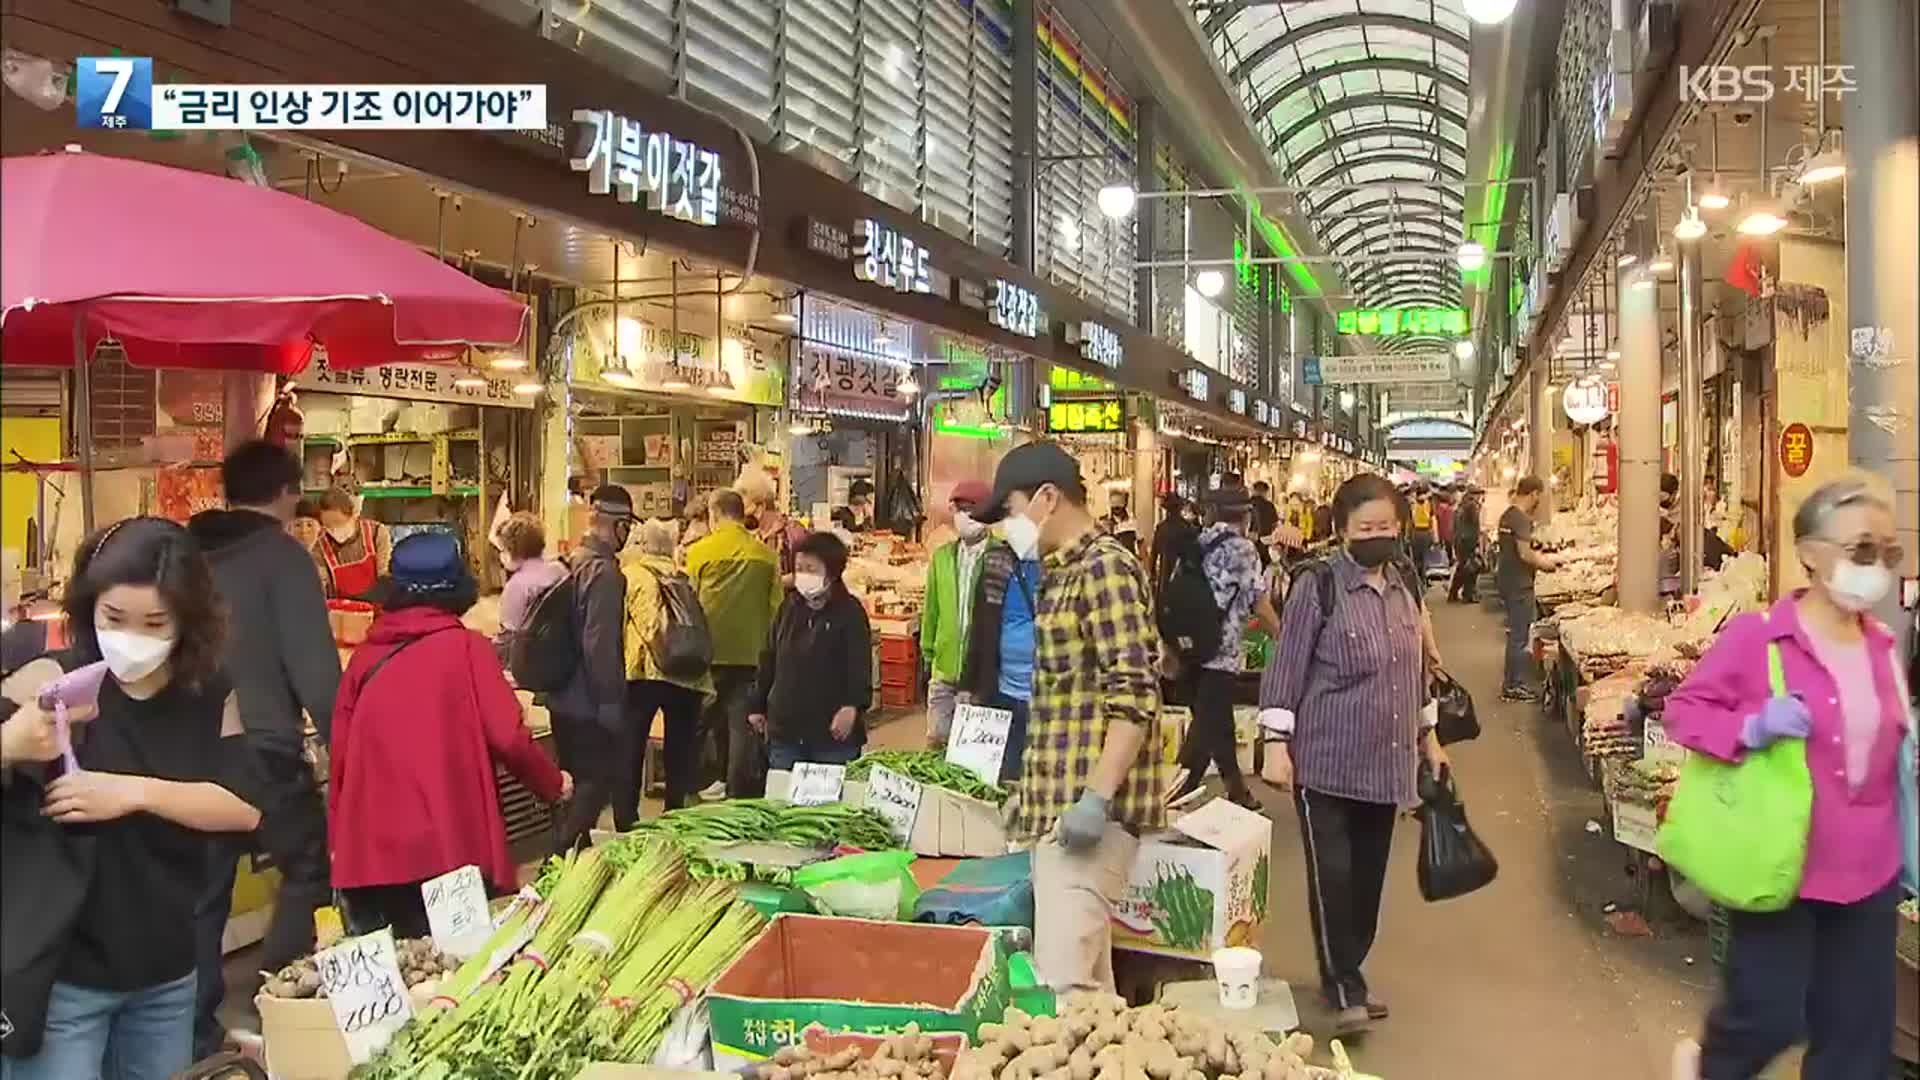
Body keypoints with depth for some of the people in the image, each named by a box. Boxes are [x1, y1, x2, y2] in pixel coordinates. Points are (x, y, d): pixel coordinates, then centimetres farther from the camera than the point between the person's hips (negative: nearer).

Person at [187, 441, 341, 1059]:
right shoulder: (281, 556, -8)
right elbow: (313, 664, -14)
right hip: (261, 750, -6)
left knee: (201, 893, 14)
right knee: (308, 872, 10)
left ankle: (196, 1033, 20)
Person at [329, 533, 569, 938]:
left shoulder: (365, 656, 6)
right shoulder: (466, 647, -4)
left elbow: (340, 756, 8)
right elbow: (508, 737, -9)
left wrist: (341, 836, 17)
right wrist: (552, 784, 8)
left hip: (369, 850, 4)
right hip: (449, 844, -4)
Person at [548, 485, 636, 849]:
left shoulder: (572, 562, 8)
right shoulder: (605, 572, -19)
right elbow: (601, 644, -23)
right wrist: (611, 704, -17)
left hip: (563, 698, 9)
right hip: (591, 704, -9)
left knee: (576, 783, 19)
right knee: (596, 784, 0)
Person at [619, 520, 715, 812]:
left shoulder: (630, 576, 6)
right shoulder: (685, 580, 17)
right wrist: (706, 684, 16)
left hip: (645, 671, -4)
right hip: (688, 676, 4)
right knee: (679, 755, 11)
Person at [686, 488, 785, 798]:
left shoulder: (699, 551, -4)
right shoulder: (765, 555, 1)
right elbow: (776, 606, 3)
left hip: (709, 653, 0)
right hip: (751, 653, 1)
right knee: (743, 727, 4)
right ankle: (739, 794, 3)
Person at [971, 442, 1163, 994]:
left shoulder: (1105, 566, -12)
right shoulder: (1065, 571, 17)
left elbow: (1134, 695, -20)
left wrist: (1096, 798, -24)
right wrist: (1033, 793, 24)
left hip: (1087, 803, -10)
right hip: (1062, 801, 10)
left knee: (1063, 977, -11)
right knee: (1086, 971, 16)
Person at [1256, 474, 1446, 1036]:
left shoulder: (1404, 585, 7)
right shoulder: (1318, 587, -12)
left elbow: (1417, 667, 17)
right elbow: (1285, 670, -11)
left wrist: (1428, 736, 19)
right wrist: (1276, 745, -15)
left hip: (1386, 761, 6)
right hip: (1326, 760, -6)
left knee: (1369, 874, 13)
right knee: (1333, 875, -2)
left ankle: (1348, 973, 28)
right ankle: (1344, 987, 11)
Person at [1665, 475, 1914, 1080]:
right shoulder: (1755, 635, -15)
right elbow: (1683, 708, -11)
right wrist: (1752, 727, -26)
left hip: (1868, 869, 6)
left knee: (1858, 1031, 14)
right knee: (1769, 1018, 2)